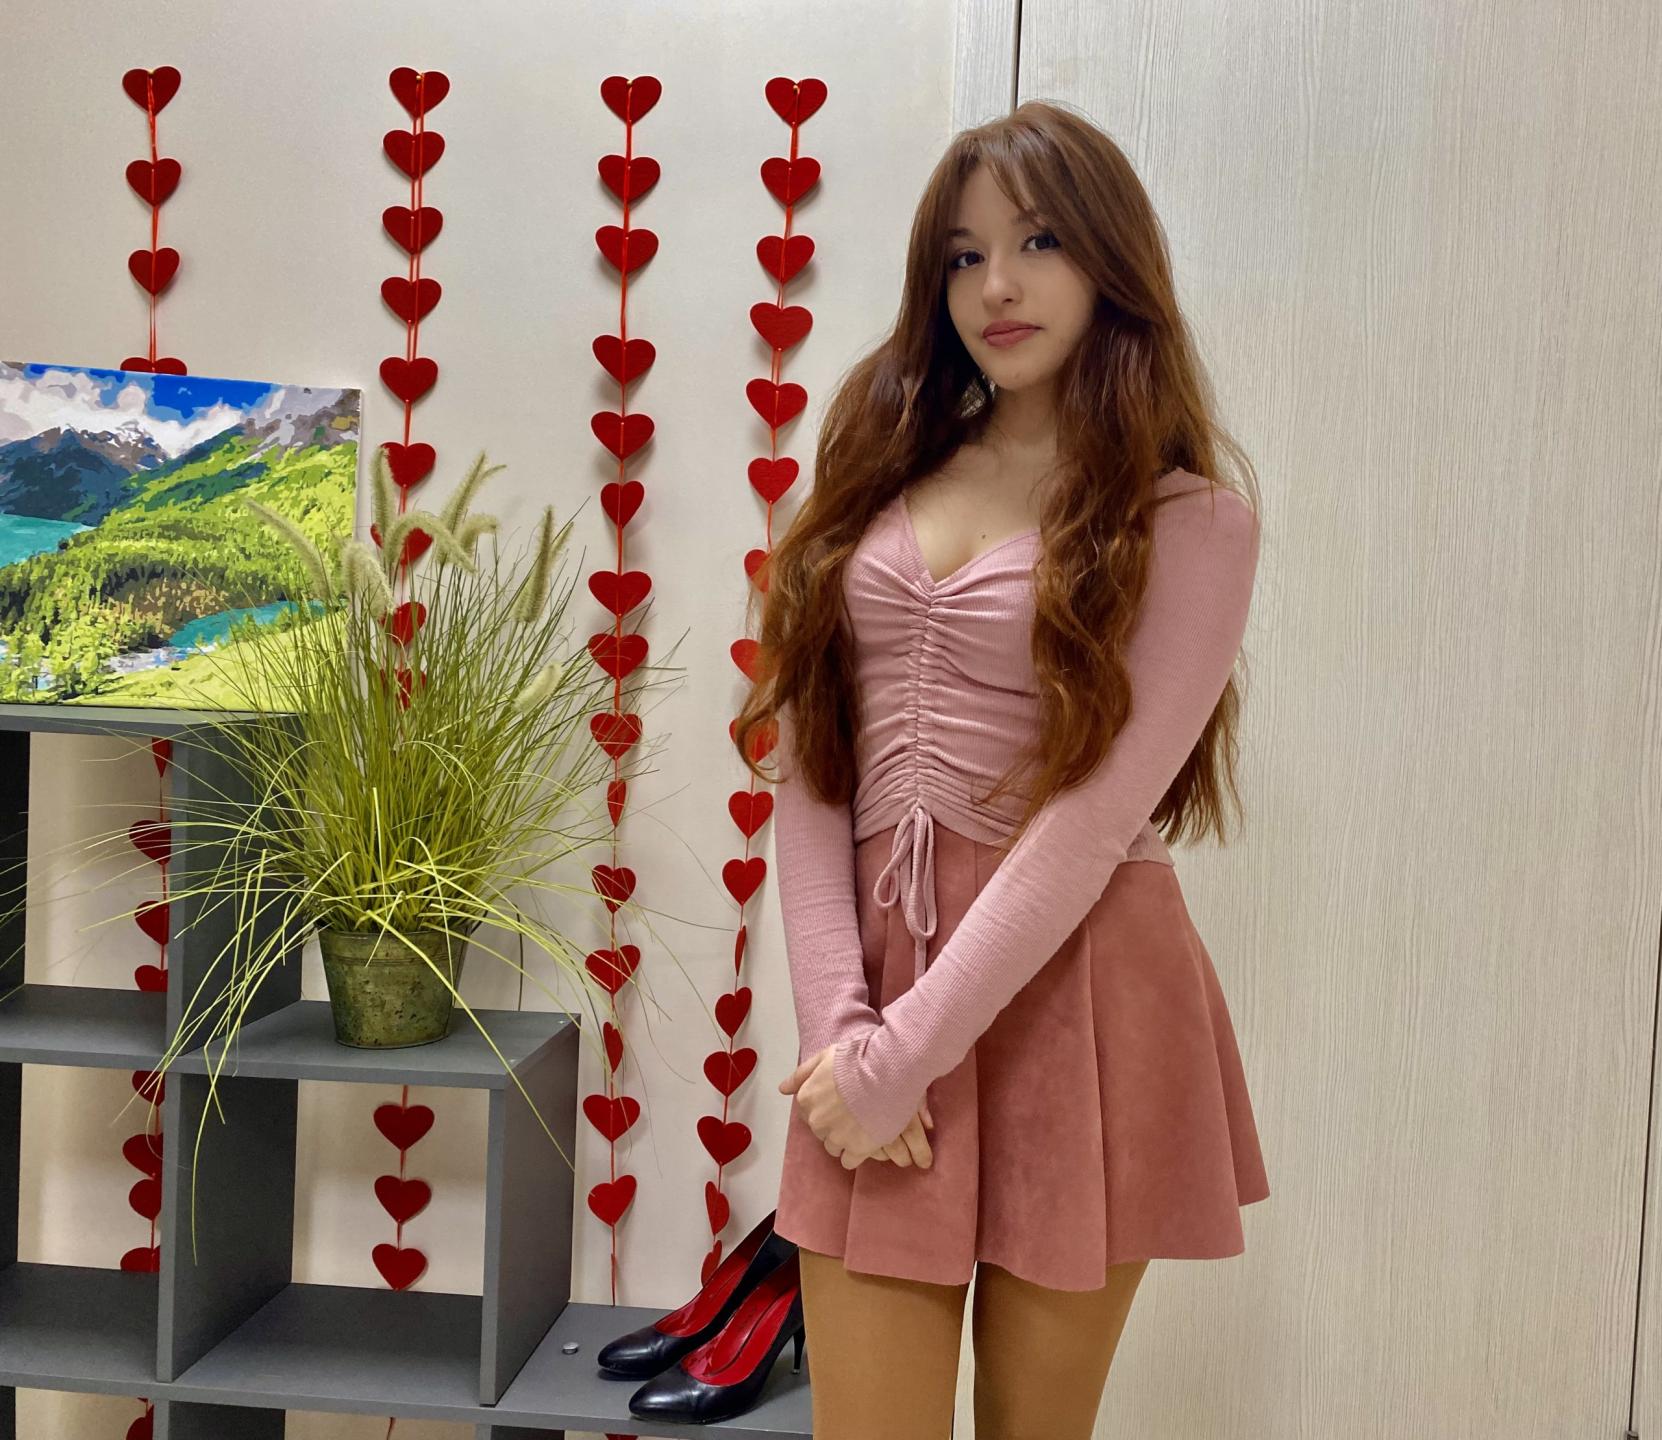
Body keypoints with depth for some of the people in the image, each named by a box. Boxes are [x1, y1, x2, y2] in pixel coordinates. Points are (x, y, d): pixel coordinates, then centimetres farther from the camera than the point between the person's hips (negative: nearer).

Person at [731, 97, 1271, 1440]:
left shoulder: (1188, 514, -3)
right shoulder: (883, 479, 9)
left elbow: (1093, 816, -13)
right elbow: (806, 766, 3)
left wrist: (905, 1054, -15)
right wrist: (840, 1021, -8)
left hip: (1073, 1004, -2)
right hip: (881, 1000, 3)